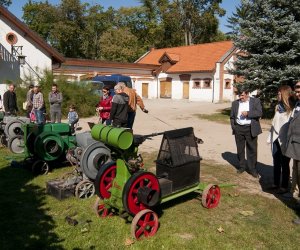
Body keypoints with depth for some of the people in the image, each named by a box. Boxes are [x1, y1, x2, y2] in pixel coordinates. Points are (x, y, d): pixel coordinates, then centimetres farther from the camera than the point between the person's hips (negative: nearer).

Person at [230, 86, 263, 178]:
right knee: (240, 149, 11)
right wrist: (233, 126, 3)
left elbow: (259, 113, -10)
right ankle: (241, 166, 25)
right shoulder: (235, 103, 10)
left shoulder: (255, 101, 1)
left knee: (252, 150, 1)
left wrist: (248, 113, -19)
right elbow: (232, 116, 14)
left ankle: (252, 169, 11)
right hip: (238, 129, 3)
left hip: (251, 129, -3)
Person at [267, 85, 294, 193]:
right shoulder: (278, 107, 9)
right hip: (276, 140, 7)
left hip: (285, 141, -6)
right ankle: (276, 184, 27)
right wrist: (270, 137, 12)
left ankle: (284, 186, 18)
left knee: (284, 164, 6)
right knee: (276, 163, 14)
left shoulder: (292, 109, -14)